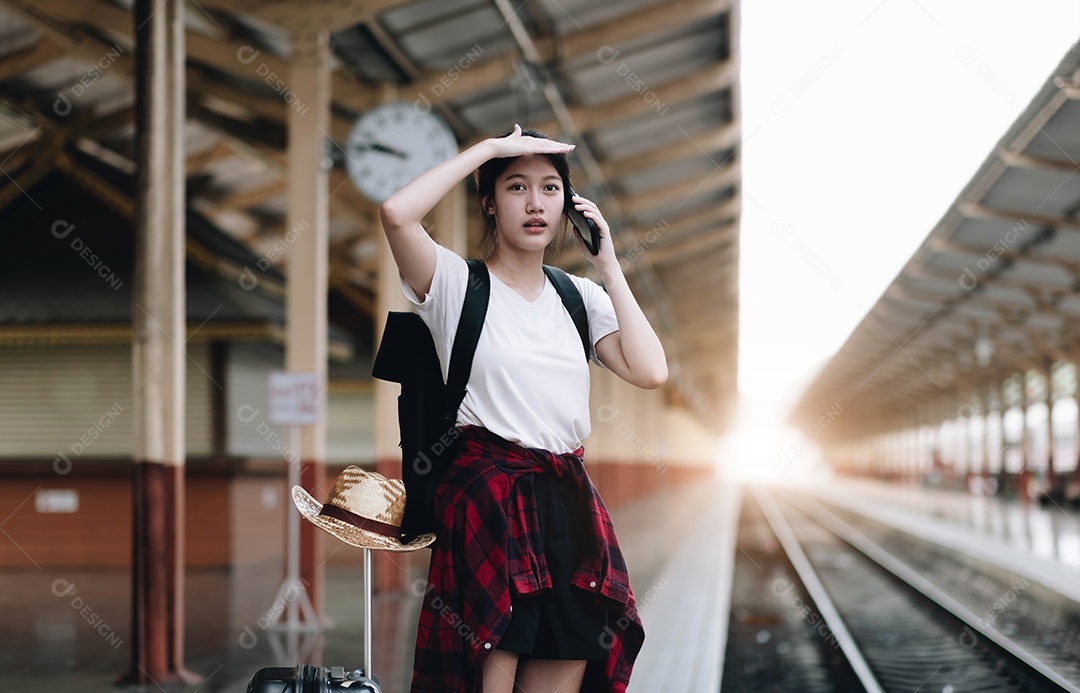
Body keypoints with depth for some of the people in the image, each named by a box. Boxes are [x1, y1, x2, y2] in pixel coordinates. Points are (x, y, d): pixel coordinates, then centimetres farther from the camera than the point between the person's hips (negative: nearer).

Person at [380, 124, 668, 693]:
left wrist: (608, 265, 4)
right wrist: (490, 148, -10)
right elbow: (396, 213, -20)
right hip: (485, 497, -5)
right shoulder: (456, 282, 0)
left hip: (568, 500, 5)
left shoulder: (580, 296, 14)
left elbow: (650, 371, 0)